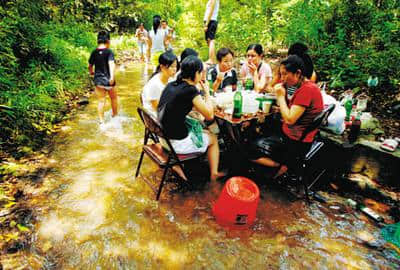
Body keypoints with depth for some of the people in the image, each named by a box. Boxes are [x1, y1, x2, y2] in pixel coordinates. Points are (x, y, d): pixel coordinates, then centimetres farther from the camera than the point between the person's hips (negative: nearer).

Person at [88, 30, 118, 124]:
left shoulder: (94, 52, 4)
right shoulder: (109, 52, -11)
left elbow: (90, 65, 14)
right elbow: (111, 64, -25)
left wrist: (91, 72, 34)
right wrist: (112, 76, -33)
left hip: (98, 80, 4)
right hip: (108, 80, -4)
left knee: (101, 101, 9)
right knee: (114, 98, 18)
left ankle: (101, 120, 11)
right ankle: (115, 115, 32)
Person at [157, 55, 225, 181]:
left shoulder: (170, 85, 4)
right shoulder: (191, 90, -19)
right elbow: (209, 115, -13)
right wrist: (207, 93, -2)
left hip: (162, 137, 8)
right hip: (176, 143, -8)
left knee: (205, 132, 31)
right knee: (213, 139, 18)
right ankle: (214, 174, 33)